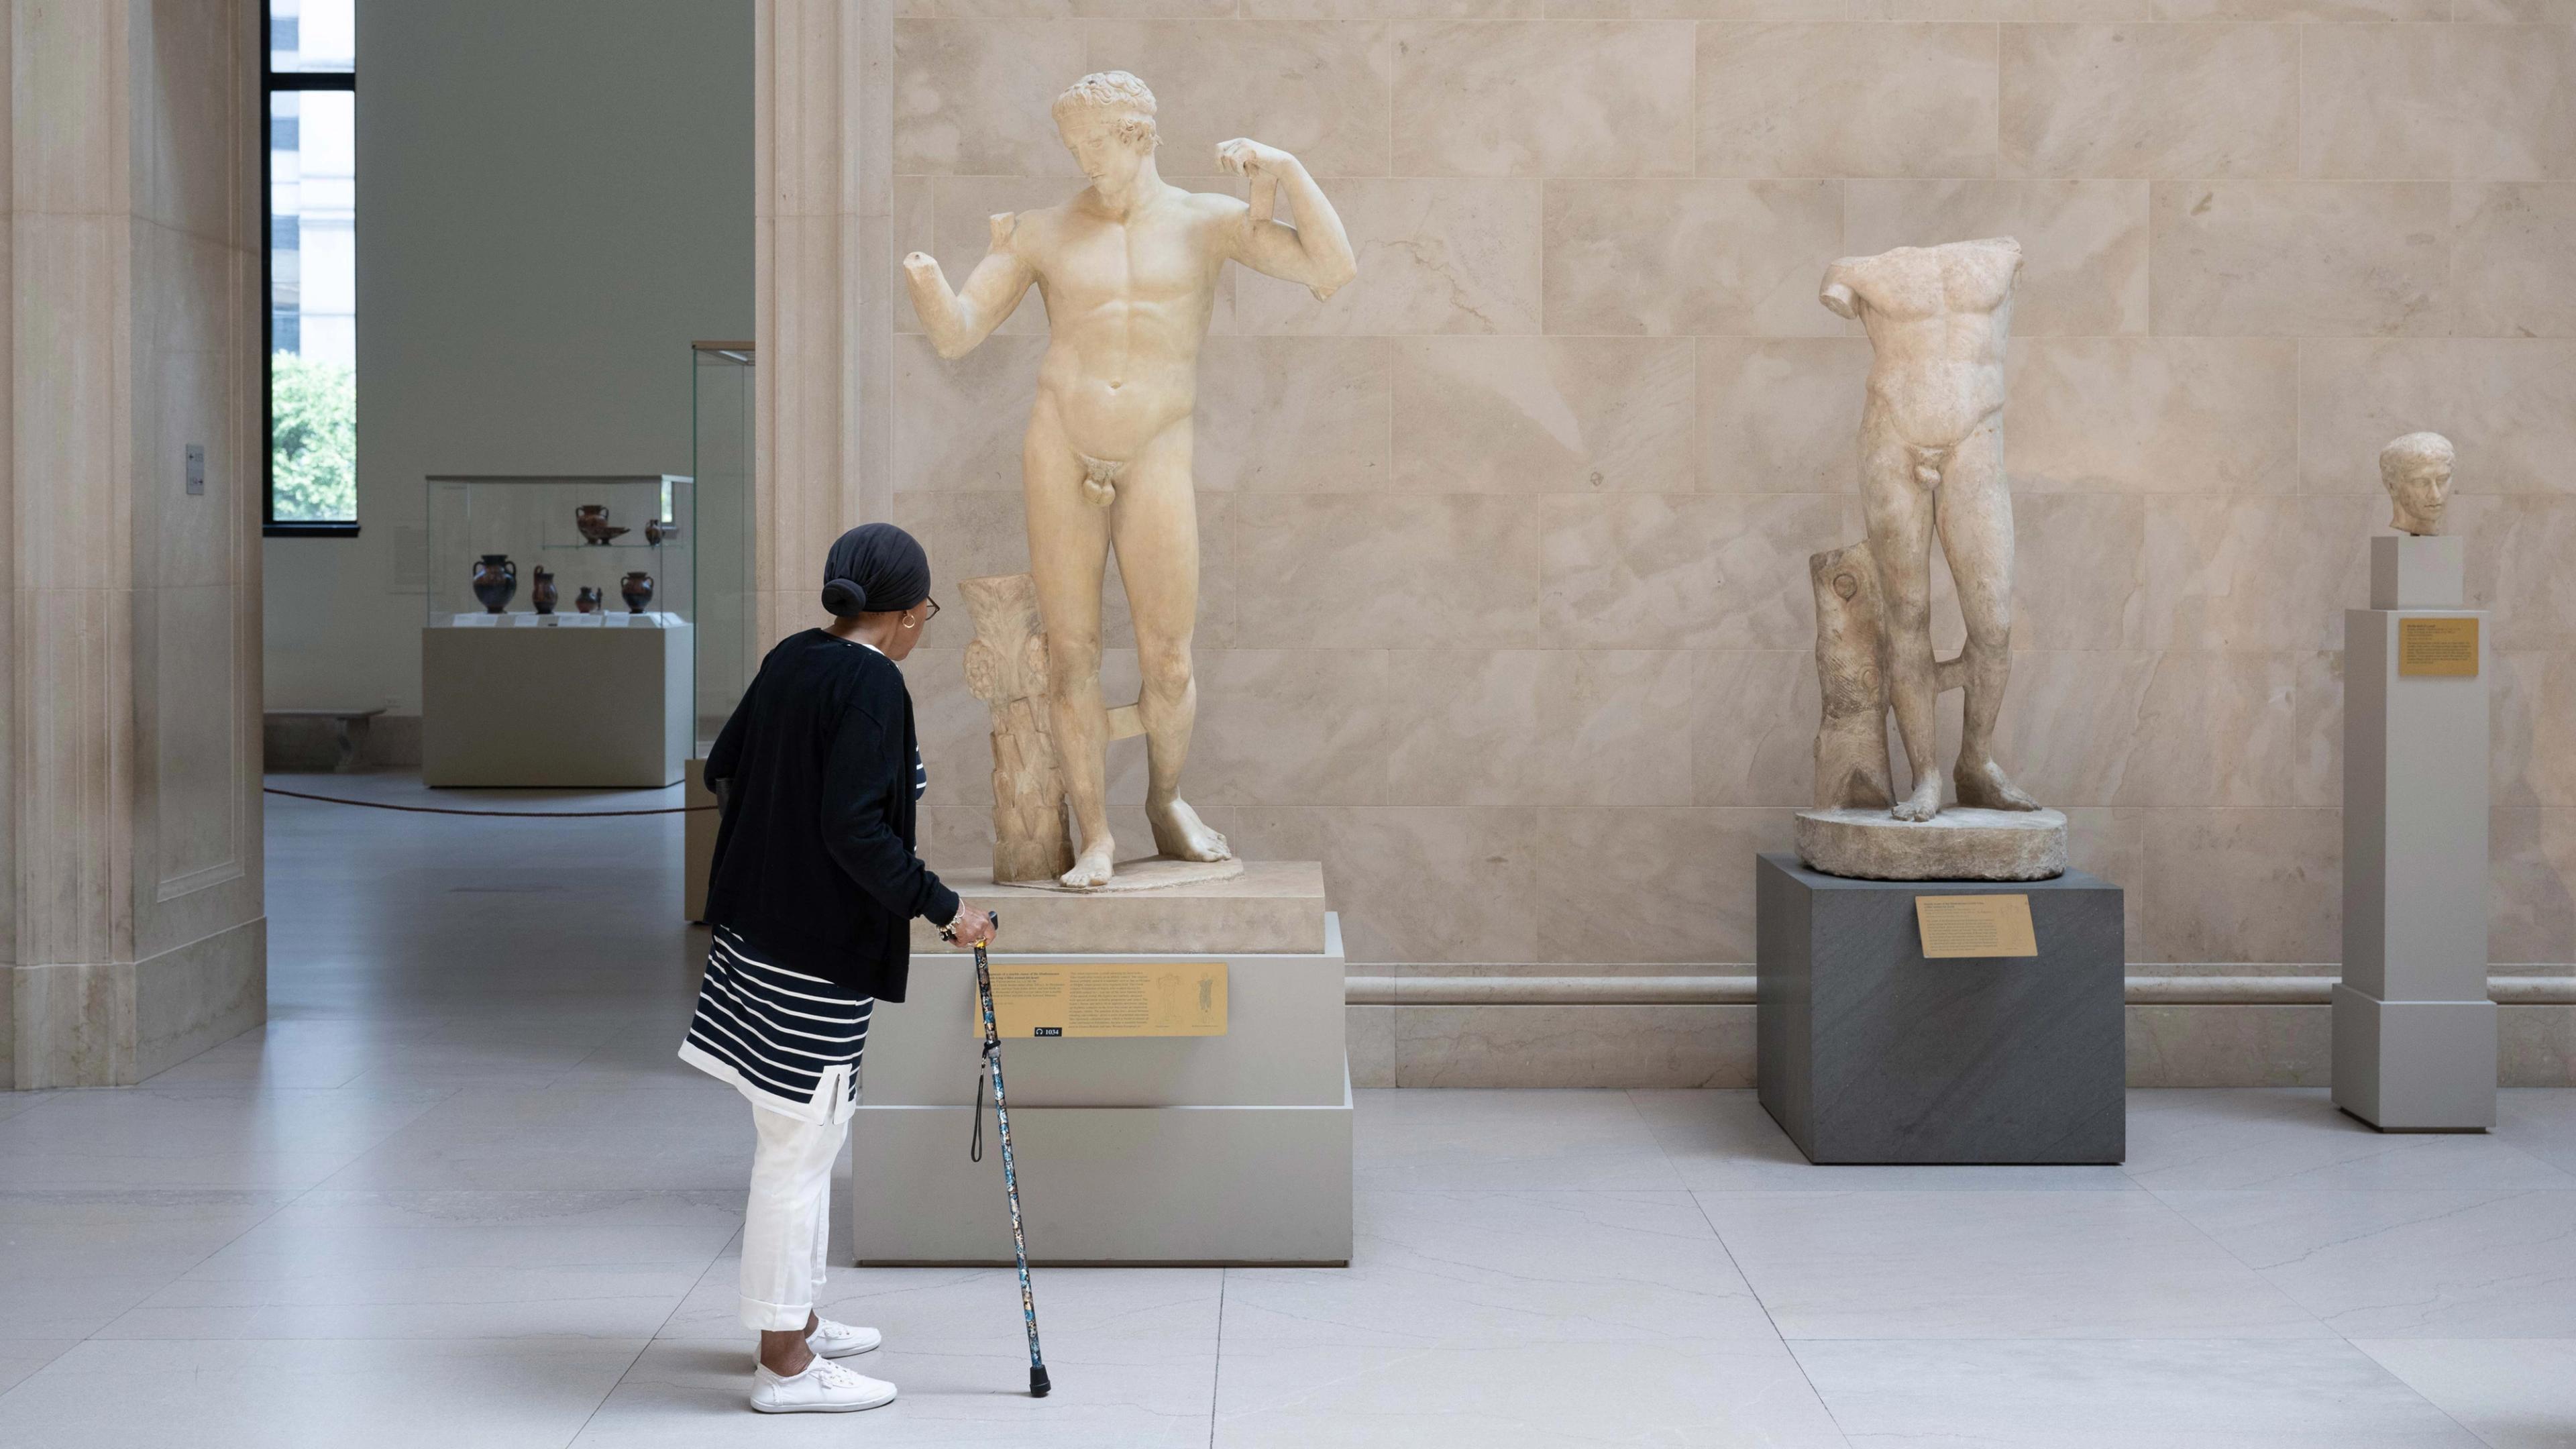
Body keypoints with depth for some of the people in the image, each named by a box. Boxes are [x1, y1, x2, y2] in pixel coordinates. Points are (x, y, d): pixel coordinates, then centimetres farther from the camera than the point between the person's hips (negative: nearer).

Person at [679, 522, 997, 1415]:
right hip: (823, 949, -9)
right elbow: (856, 828, -25)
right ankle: (785, 1365, 9)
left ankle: (796, 1318, 34)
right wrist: (940, 907, -18)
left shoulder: (790, 662, 6)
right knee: (800, 1146, 0)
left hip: (758, 930, 9)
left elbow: (722, 771, 15)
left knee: (801, 1138, 21)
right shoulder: (871, 685, -18)